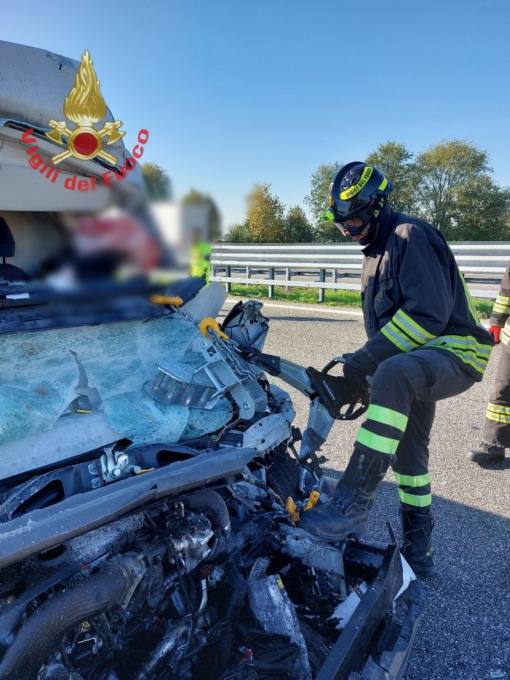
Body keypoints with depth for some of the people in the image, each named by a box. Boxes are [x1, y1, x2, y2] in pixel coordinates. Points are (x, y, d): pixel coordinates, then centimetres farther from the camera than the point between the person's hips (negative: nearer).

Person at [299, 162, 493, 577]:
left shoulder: (410, 236, -13)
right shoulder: (376, 253, 17)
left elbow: (429, 313, -25)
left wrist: (368, 360, -26)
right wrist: (364, 365, 12)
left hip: (453, 353, -10)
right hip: (415, 360, 10)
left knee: (394, 375, -41)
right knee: (407, 453, 15)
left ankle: (354, 500, -38)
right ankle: (419, 550, 32)